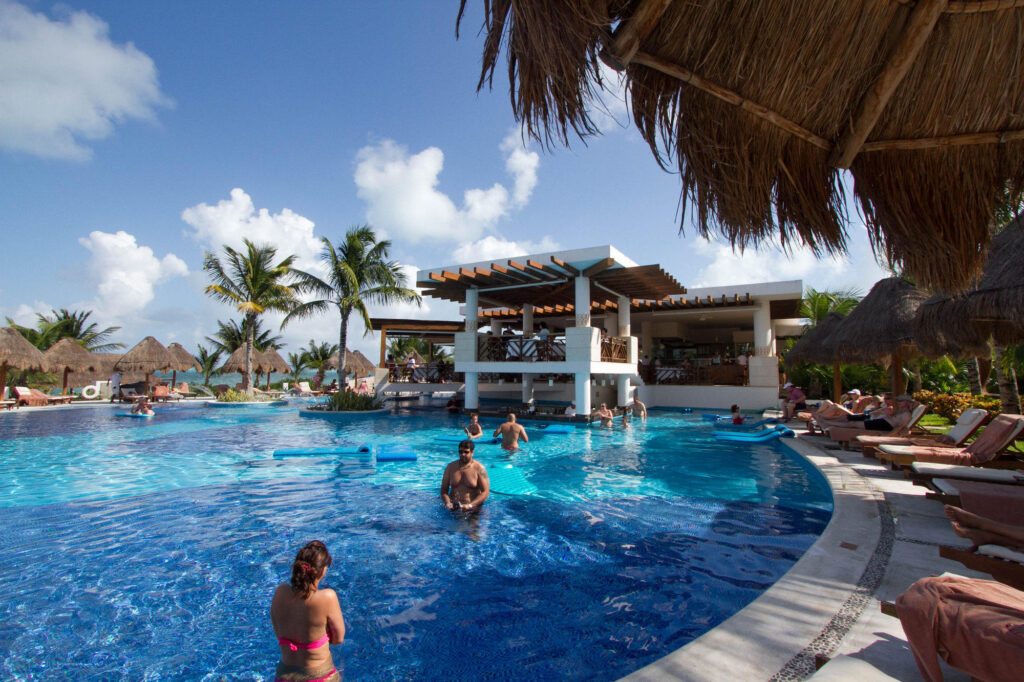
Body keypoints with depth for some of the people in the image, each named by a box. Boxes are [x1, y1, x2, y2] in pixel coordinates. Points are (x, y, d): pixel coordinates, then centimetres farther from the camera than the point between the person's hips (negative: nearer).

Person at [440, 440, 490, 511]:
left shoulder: (479, 468, 0)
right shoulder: (450, 467, 11)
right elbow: (444, 489, 13)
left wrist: (470, 505, -17)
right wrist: (447, 503, -7)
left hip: (473, 509, -3)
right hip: (453, 507, 3)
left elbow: (485, 492, -5)